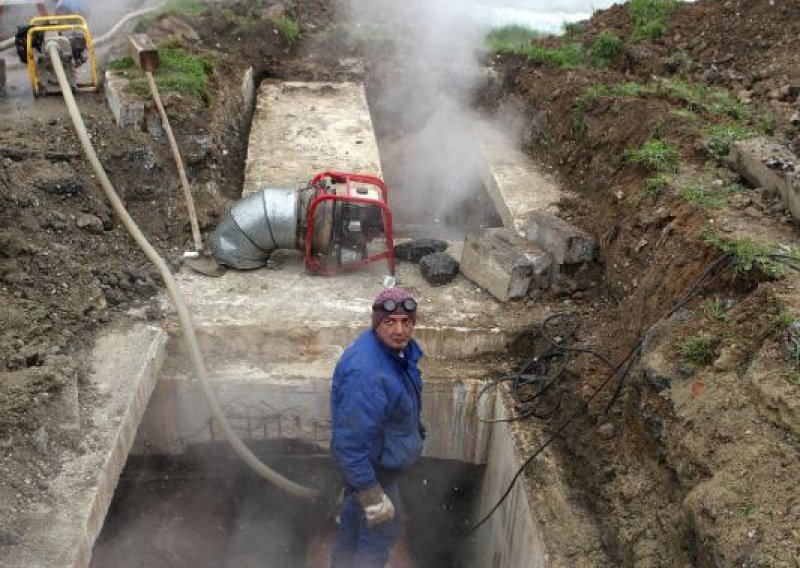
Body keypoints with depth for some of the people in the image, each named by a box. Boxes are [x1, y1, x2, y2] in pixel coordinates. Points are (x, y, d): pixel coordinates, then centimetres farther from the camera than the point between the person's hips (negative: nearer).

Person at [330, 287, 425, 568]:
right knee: (381, 531, 13)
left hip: (368, 453, 9)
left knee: (356, 511, 31)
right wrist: (372, 495, -27)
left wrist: (415, 430, 22)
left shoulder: (397, 346, -9)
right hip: (372, 463, -9)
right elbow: (350, 441, -34)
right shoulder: (367, 375, -40)